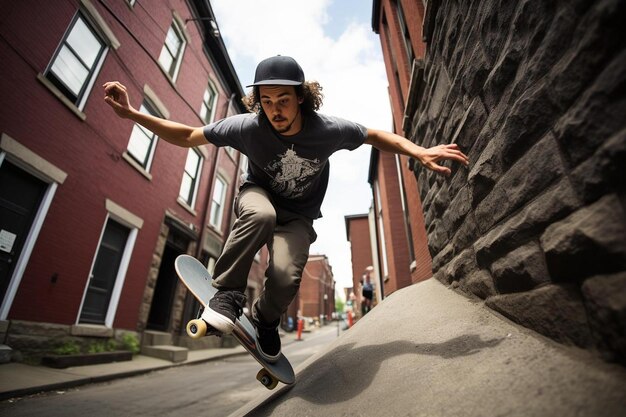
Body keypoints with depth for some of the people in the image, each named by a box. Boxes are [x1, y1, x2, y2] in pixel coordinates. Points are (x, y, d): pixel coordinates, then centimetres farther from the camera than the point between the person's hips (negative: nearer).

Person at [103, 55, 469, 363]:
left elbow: (376, 136, -5)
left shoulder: (328, 129, -21)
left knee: (286, 279, -24)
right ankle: (228, 295, -17)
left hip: (298, 218, 1)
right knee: (261, 214, -39)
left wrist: (420, 153, -16)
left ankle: (265, 320, 13)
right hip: (258, 196, 0)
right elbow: (187, 136, -9)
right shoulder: (247, 127, -20)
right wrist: (131, 114, -19)